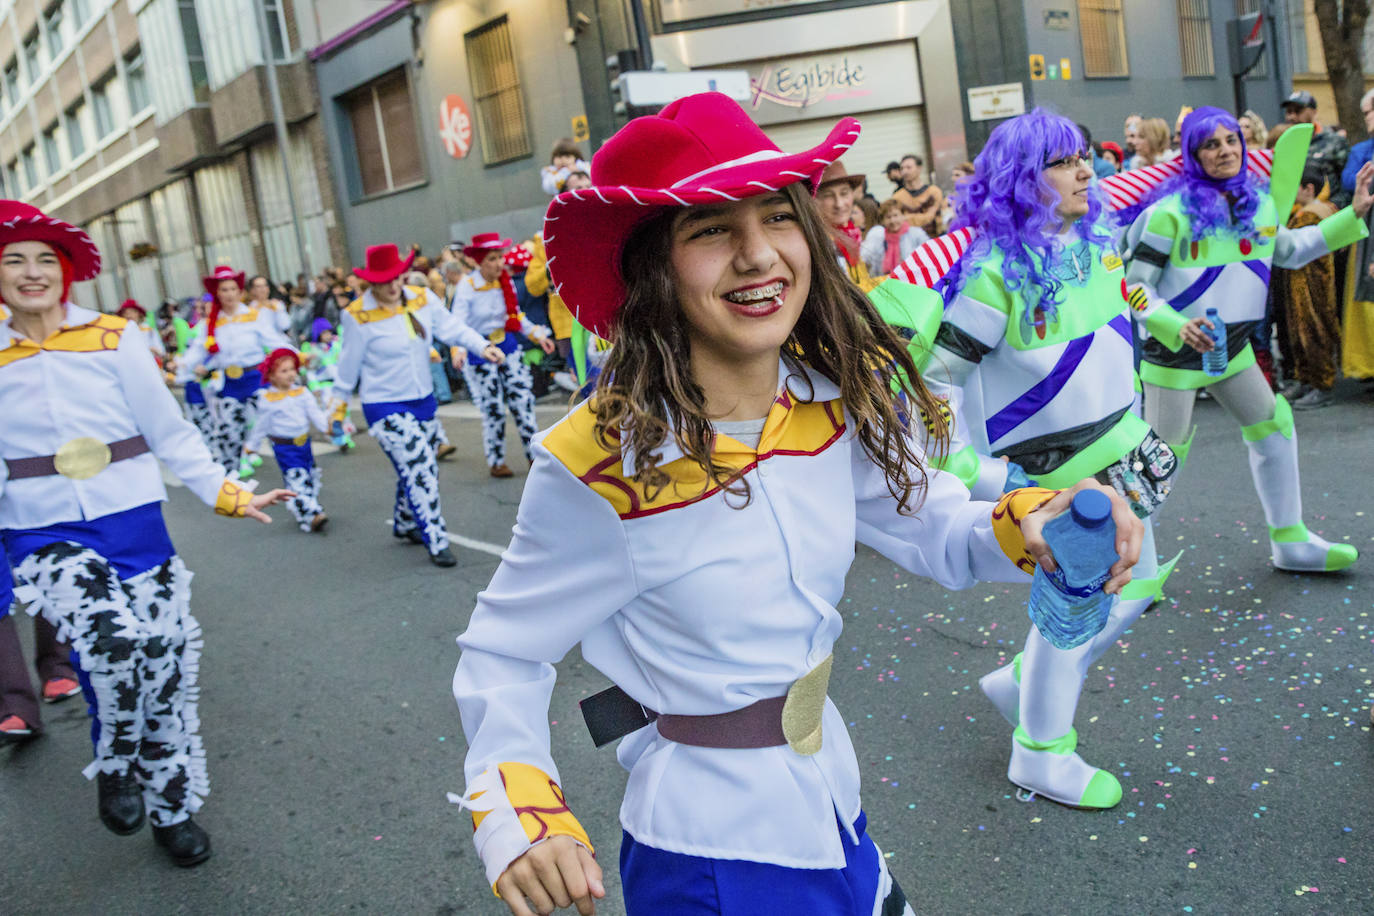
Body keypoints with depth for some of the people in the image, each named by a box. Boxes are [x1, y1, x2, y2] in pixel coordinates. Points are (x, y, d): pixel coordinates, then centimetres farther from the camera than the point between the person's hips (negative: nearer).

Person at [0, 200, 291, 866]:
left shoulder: (112, 338, 2)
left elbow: (169, 431, 4)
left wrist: (225, 493, -3)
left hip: (134, 523, 1)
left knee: (164, 665, 3)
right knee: (113, 638, -27)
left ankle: (173, 807, 25)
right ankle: (115, 766, 1)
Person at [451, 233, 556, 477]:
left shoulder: (506, 281, 0)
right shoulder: (467, 287, -16)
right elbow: (458, 325, -23)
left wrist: (538, 334, 3)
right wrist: (483, 347, -39)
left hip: (509, 346, 4)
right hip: (480, 354, -4)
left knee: (523, 400, 1)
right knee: (493, 409, 1)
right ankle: (496, 462, 20)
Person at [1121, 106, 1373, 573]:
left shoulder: (1259, 202, 5)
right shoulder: (1171, 211, -17)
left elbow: (1290, 251, 23)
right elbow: (1134, 284, -17)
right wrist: (1176, 327, -30)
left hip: (1230, 345, 7)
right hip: (1175, 349, -7)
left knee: (1274, 426, 11)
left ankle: (1290, 542, 24)